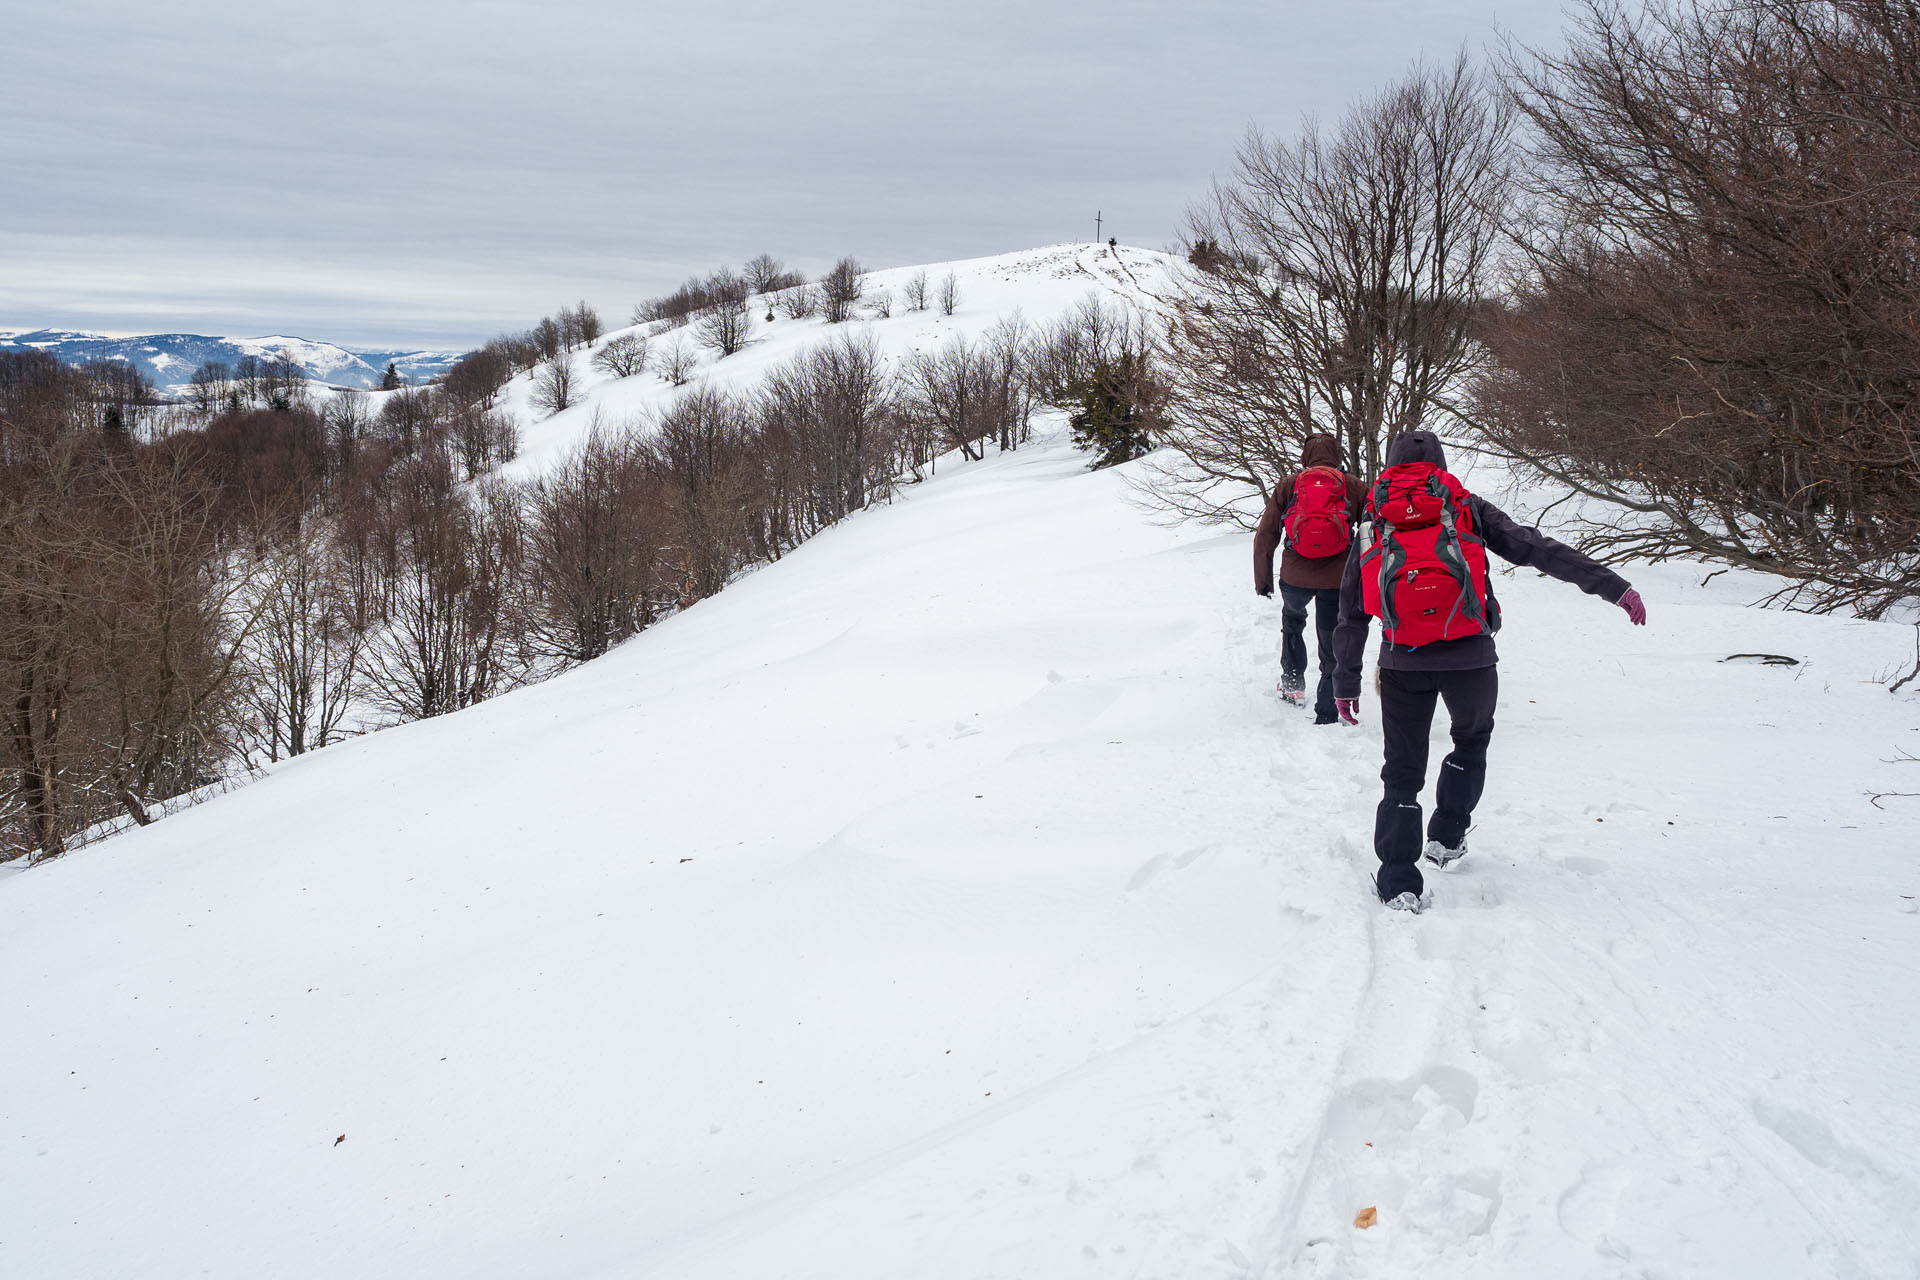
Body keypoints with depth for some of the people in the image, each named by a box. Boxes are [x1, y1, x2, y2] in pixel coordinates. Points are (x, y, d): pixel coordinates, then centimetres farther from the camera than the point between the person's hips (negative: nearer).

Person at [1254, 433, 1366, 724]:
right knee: (1332, 645, 9)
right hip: (1337, 580, -1)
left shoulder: (1288, 485, 6)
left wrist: (1262, 579, 15)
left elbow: (1265, 536, 6)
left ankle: (1293, 682, 32)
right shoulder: (1353, 486, 6)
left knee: (1292, 617, 34)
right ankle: (1326, 715, 4)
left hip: (1295, 577, 1)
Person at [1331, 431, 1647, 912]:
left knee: (1402, 772, 10)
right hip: (1470, 657, -1)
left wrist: (1346, 681, 13)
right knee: (1471, 739, 28)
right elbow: (1536, 549, -1)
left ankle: (1399, 881, 4)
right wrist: (1611, 585, -3)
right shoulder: (1466, 509, 7)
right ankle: (1447, 837, 28)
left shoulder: (1374, 524, 12)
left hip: (1402, 662, 1)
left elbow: (1352, 611, 10)